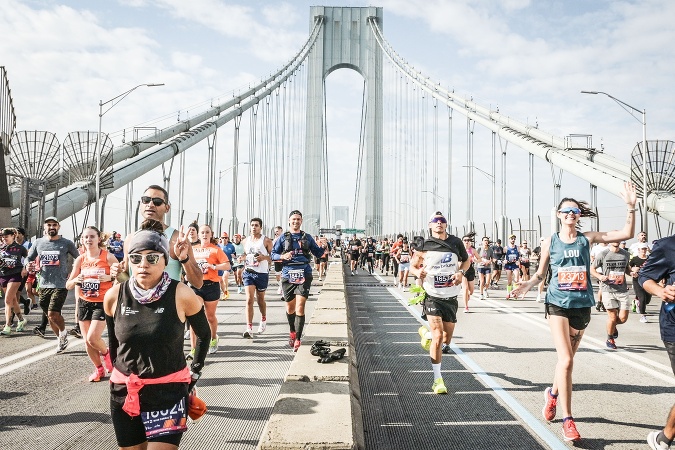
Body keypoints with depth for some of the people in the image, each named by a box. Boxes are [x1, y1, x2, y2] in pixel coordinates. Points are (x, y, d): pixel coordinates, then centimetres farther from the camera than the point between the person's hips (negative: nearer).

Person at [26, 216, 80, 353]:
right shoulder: (39, 243, 6)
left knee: (53, 314, -16)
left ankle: (63, 333, 12)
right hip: (44, 285, 5)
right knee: (49, 316, 12)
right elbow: (28, 258, 16)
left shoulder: (67, 243, -3)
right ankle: (62, 339, 29)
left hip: (60, 285, -5)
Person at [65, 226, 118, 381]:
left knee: (92, 338, -17)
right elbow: (68, 285, 6)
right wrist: (76, 280, -16)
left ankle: (106, 353, 16)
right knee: (87, 341, 8)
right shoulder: (80, 259, 3)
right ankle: (99, 368, 29)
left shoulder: (108, 257, -8)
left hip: (102, 303, -5)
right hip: (84, 303, 5)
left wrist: (110, 277, -24)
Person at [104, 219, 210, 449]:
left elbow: (204, 335, 5)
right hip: (123, 393, 3)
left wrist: (194, 374, 8)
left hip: (169, 393, -3)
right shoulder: (114, 296, -5)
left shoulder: (182, 295, -13)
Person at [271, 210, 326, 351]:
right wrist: (283, 256, -15)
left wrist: (323, 247, -6)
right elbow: (273, 254, 6)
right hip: (288, 275, 1)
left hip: (304, 275, -1)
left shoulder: (307, 237, 11)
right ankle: (292, 332, 37)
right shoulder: (283, 238, 8)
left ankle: (298, 339, -10)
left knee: (300, 307, -12)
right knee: (290, 308, 12)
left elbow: (317, 253, 15)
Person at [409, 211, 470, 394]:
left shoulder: (456, 243, 2)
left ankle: (426, 332, 49)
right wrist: (418, 272, -18)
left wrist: (461, 272, -3)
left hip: (451, 297, 4)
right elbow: (412, 266, 5)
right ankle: (437, 379, -4)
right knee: (438, 336, -14)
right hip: (432, 297, -4)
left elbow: (466, 260, 17)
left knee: (447, 335, 15)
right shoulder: (424, 247, -5)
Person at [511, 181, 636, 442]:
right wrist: (528, 285, -14)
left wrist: (631, 207, -16)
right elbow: (540, 274, 6)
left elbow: (627, 234, -5)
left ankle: (553, 394, 43)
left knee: (567, 359, 14)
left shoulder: (587, 238, 1)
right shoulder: (550, 242, 0)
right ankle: (568, 420, -6)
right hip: (558, 305, -2)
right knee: (566, 361, -13)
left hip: (582, 305, 2)